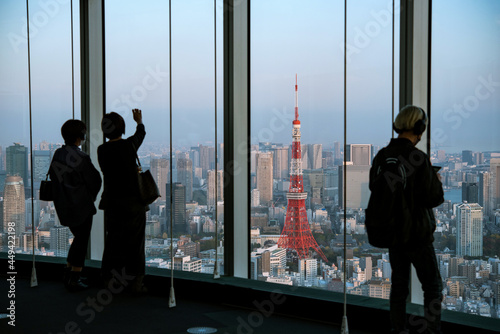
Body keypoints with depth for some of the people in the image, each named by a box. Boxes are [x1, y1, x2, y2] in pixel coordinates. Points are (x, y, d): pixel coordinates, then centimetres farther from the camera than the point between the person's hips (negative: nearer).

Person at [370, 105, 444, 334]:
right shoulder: (419, 158, -20)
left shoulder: (381, 156, -1)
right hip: (416, 233, -6)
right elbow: (433, 198, -18)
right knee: (432, 285, 6)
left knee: (399, 283, 15)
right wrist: (438, 184, 5)